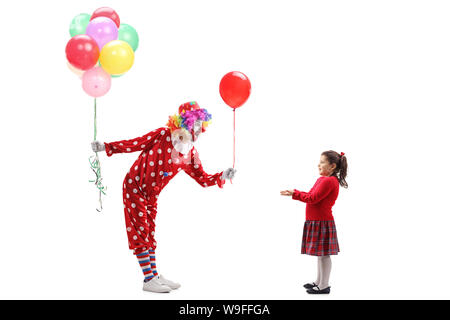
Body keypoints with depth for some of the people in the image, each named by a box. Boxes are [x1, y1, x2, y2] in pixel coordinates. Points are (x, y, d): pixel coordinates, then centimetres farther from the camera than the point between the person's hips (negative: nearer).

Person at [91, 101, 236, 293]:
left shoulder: (190, 154, -1)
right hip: (134, 187, -6)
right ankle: (149, 280, -5)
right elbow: (136, 144, -12)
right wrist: (106, 147, -15)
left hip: (152, 195, 6)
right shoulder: (163, 135, -16)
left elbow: (203, 179, 1)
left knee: (149, 234, 13)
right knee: (140, 231, -5)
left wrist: (222, 177, -15)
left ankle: (155, 276, 17)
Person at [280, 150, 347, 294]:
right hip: (315, 221, 10)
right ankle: (319, 281, 29)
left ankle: (324, 286, 5)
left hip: (322, 222, -10)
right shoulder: (322, 179, 14)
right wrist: (294, 193, 5)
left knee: (323, 254, -3)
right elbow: (311, 195, 16)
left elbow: (313, 198, -20)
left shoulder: (328, 181, -18)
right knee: (320, 253, 18)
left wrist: (295, 194, -9)